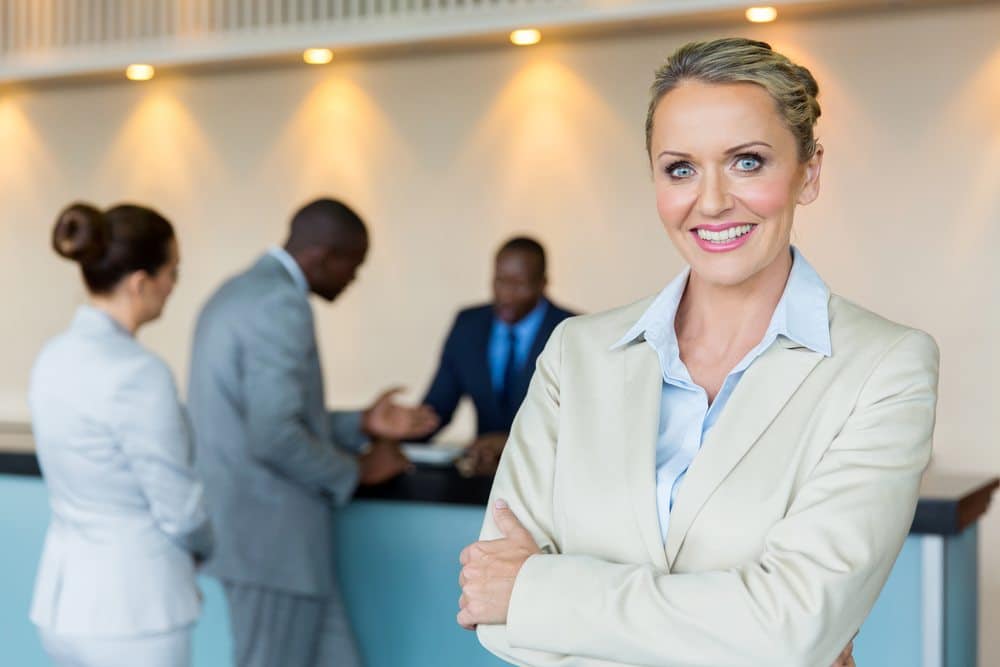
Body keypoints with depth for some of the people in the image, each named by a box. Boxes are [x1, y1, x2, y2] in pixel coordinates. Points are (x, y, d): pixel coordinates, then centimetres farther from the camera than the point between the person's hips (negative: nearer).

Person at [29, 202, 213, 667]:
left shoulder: (55, 358, 4)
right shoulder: (138, 373, -22)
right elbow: (180, 508, -16)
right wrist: (210, 544, 6)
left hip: (62, 599, 8)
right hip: (132, 608, -8)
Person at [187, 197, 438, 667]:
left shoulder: (241, 292, 14)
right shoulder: (281, 304, -19)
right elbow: (276, 438, -25)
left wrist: (361, 426, 13)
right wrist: (356, 470, -9)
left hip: (251, 524, 10)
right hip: (273, 533, -10)